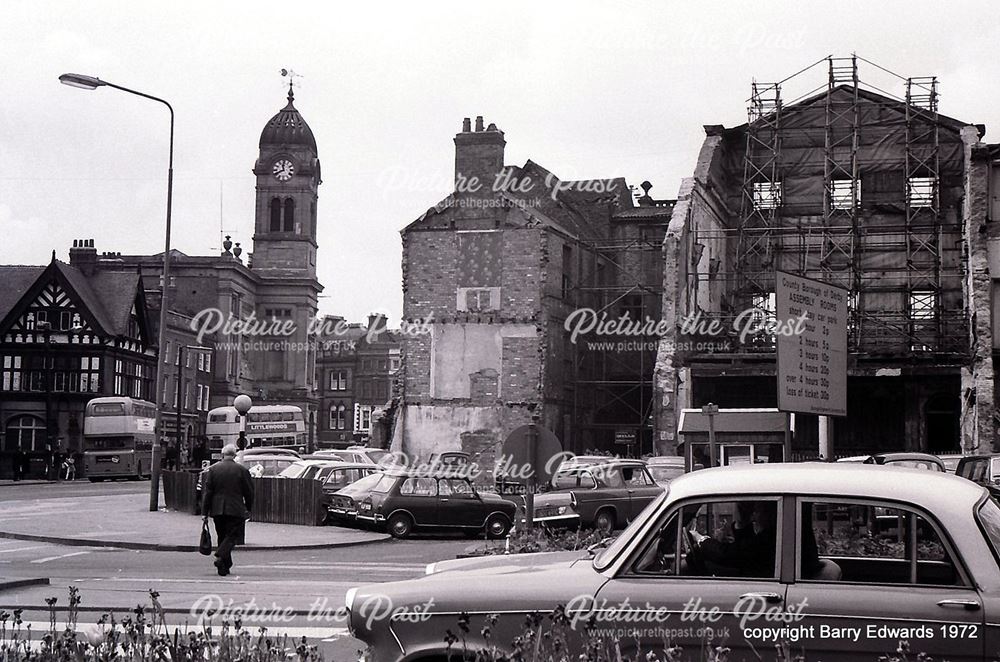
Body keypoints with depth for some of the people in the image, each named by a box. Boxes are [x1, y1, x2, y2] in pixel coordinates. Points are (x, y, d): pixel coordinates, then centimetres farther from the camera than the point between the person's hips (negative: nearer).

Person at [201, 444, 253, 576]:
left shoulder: (213, 469, 3)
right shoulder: (241, 470, -2)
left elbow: (207, 492, 1)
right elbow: (249, 492, 1)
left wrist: (205, 511, 4)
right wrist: (248, 509, 14)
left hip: (217, 510, 3)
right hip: (235, 510, -3)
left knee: (222, 536, 13)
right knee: (233, 535, 0)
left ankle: (224, 567, 15)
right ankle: (220, 556, -24)